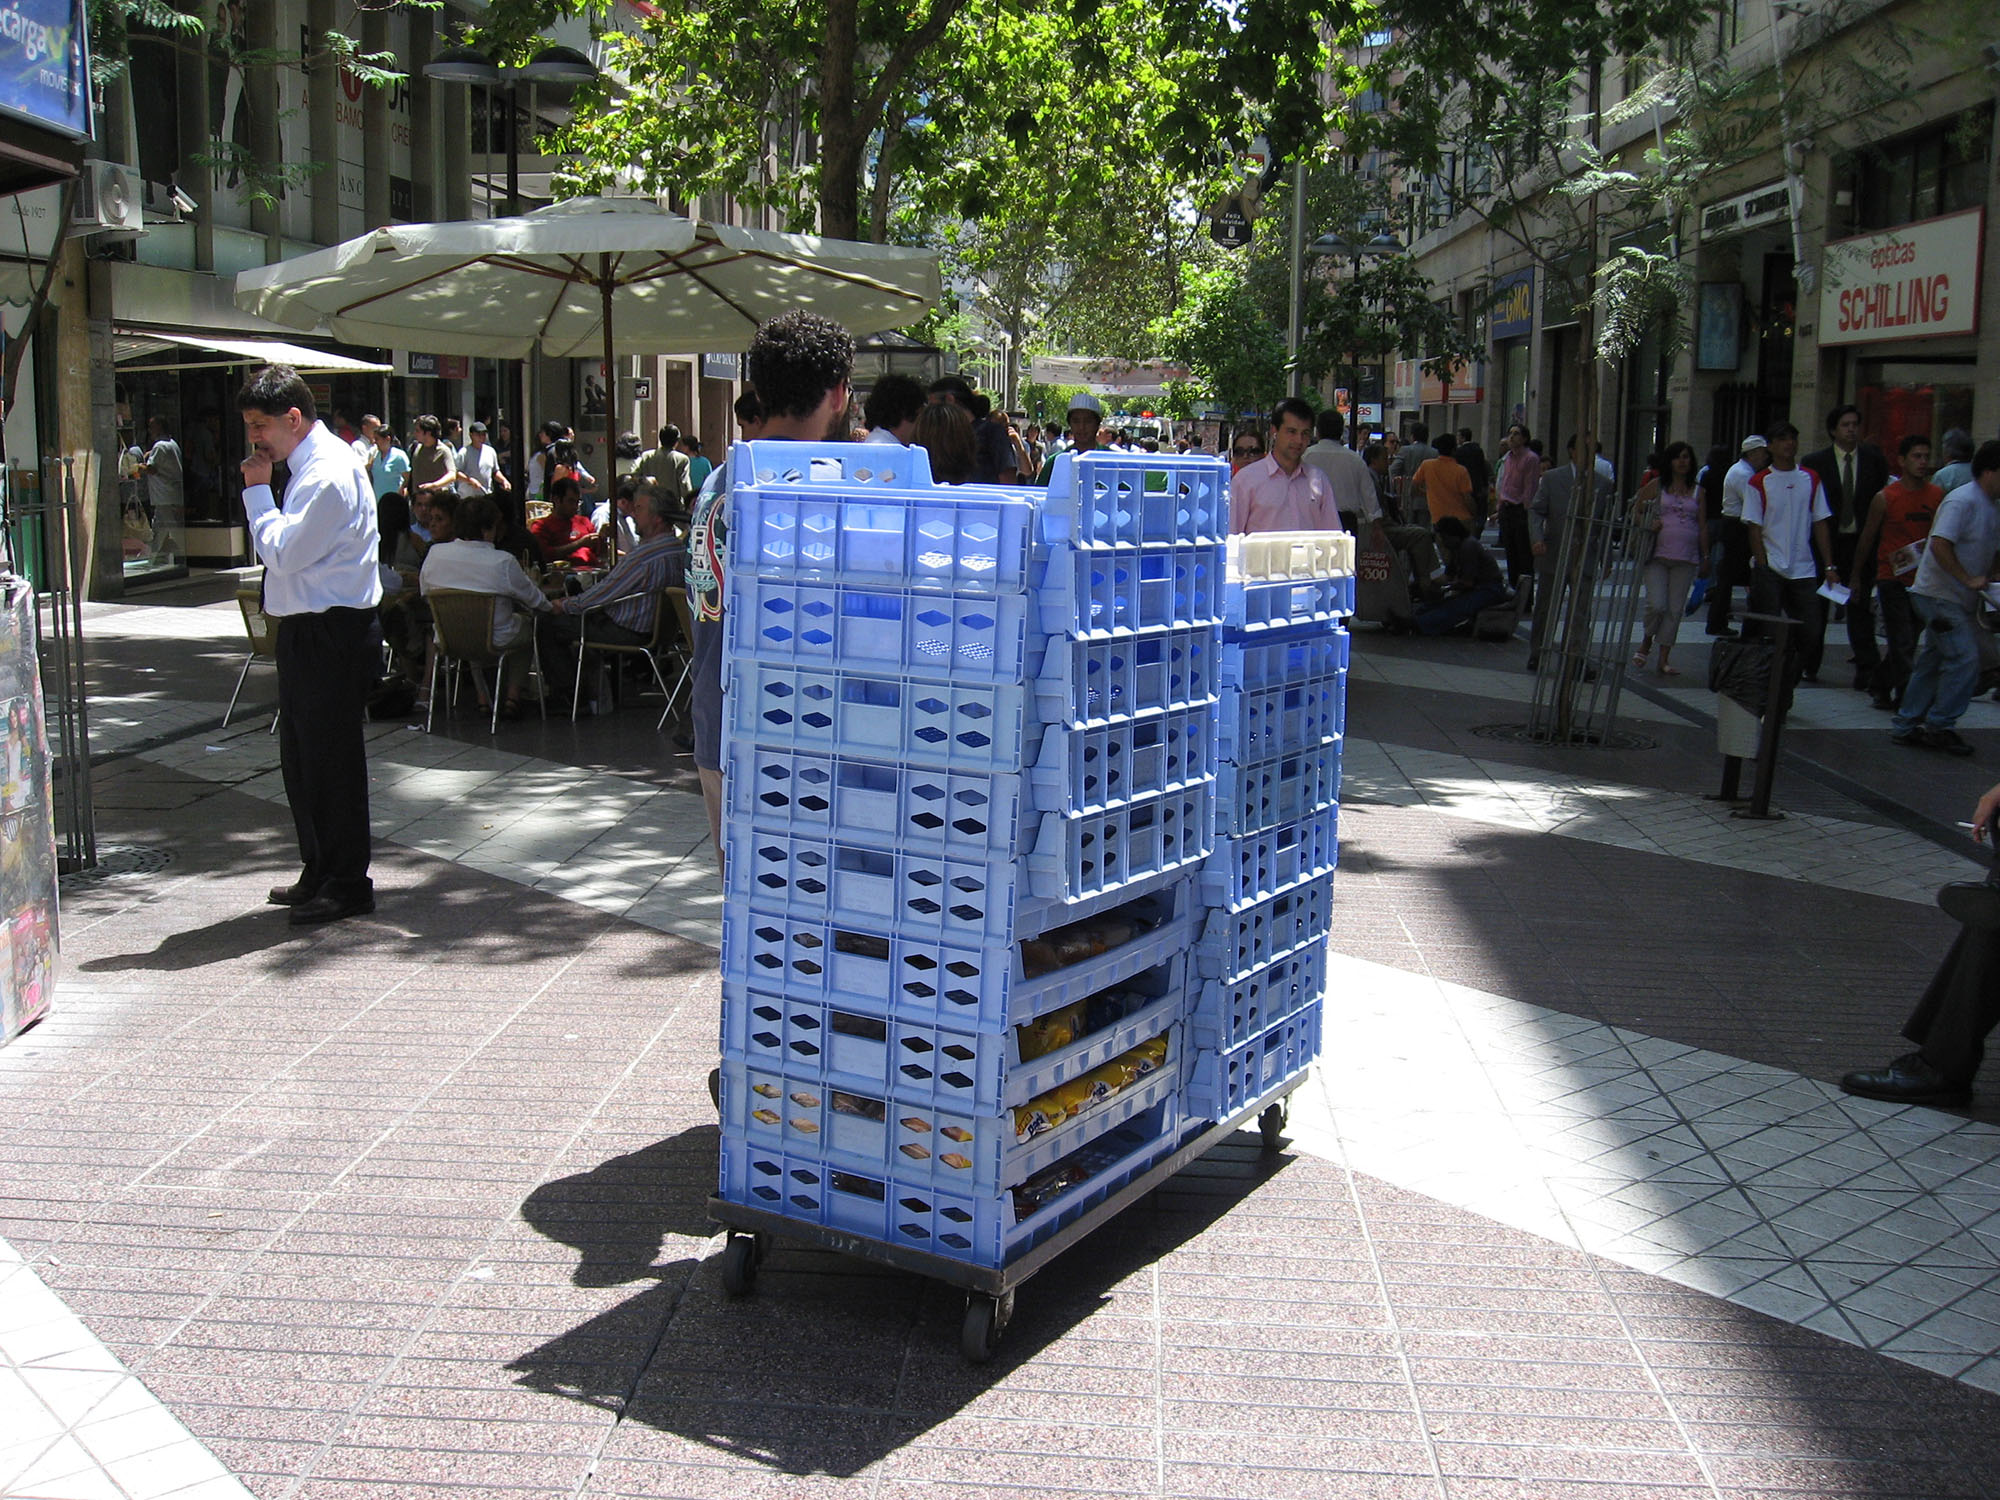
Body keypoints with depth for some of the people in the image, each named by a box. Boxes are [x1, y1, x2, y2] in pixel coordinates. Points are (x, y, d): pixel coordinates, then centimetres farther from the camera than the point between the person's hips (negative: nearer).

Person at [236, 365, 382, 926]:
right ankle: (319, 874, 29)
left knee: (331, 760, -2)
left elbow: (281, 553, -19)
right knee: (301, 758, 17)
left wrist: (257, 490, -12)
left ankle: (346, 885, 9)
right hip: (309, 632, 11)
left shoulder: (328, 474, -18)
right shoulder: (313, 465, 14)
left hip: (332, 637, -11)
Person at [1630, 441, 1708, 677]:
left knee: (1675, 609, 2)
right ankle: (1646, 642, 16)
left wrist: (1705, 557, 9)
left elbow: (1703, 526, 12)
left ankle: (1663, 660, 8)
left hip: (1686, 559, 2)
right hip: (1658, 555, -2)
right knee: (1656, 605, -13)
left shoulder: (1697, 492, 11)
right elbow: (1635, 512, 9)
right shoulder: (1656, 487, 6)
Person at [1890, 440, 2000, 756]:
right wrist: (1969, 579, -20)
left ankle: (1905, 726, 17)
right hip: (1940, 595, -10)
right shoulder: (1962, 501, -16)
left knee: (1932, 662, 11)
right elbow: (1940, 545, -25)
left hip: (1960, 599, 10)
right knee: (1965, 658, -13)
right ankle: (1940, 725, -5)